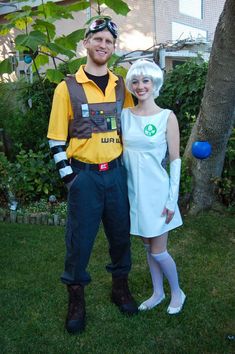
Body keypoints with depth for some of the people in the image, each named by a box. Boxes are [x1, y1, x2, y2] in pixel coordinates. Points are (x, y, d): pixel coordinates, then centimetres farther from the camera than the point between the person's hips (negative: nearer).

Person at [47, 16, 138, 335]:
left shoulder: (121, 87, 7)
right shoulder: (67, 88, -4)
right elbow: (56, 139, -4)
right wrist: (69, 179, -8)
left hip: (116, 173, 4)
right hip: (84, 175, -3)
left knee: (120, 233, 14)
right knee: (80, 239, 6)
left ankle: (120, 287, 36)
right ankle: (76, 299, 25)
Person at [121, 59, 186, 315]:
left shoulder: (167, 117, -8)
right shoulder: (124, 115, 2)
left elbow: (175, 160, -7)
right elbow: (120, 152, 8)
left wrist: (172, 200, -10)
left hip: (156, 191, -4)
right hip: (133, 191, 4)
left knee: (158, 251, 3)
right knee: (148, 246, 17)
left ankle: (177, 292, 29)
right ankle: (157, 293, 36)